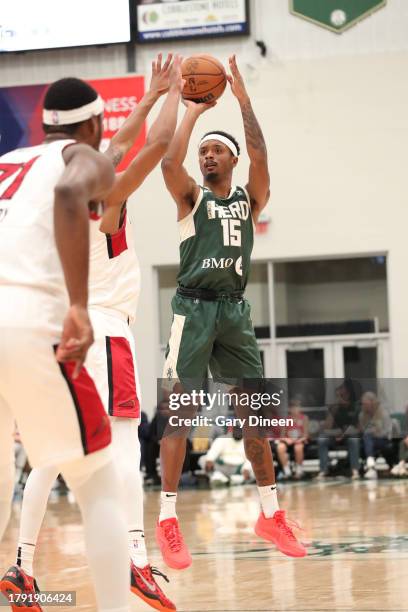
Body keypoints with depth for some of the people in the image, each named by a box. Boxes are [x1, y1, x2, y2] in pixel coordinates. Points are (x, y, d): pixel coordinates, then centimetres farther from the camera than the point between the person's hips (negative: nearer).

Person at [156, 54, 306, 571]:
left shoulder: (249, 198, 11)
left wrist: (243, 100, -11)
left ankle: (270, 514, 13)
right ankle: (167, 520, -8)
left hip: (235, 310, 4)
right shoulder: (191, 197, 4)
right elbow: (169, 163, -17)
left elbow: (260, 155, -7)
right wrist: (193, 109, -10)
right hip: (194, 309, -4)